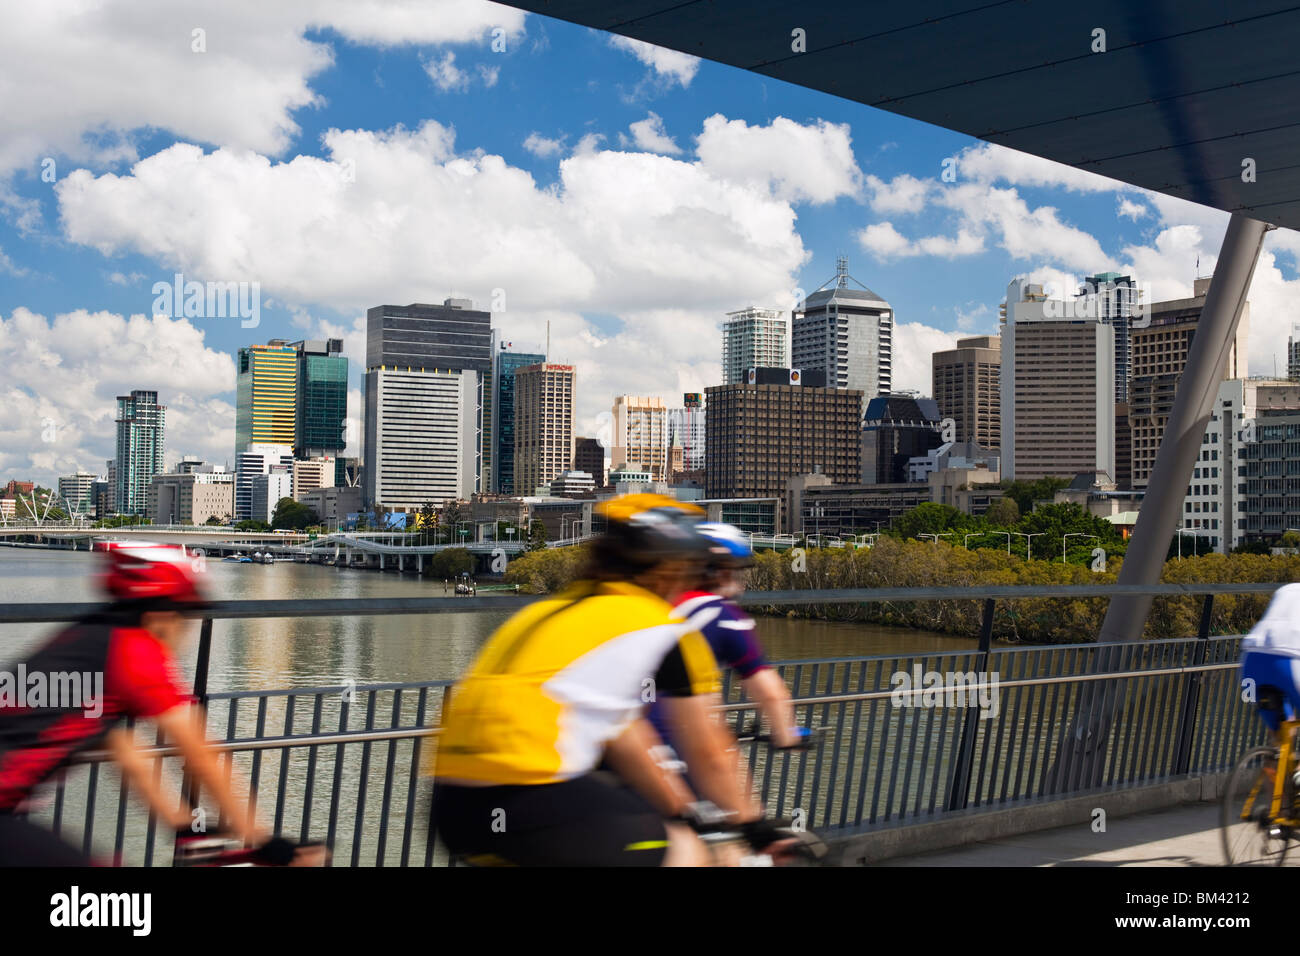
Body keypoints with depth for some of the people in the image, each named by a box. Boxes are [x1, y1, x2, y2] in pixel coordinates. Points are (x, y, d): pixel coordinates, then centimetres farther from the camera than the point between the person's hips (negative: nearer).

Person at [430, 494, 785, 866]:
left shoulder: (549, 610, 28)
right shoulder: (668, 630, 8)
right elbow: (707, 755, 18)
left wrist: (682, 814, 44)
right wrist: (753, 824, 34)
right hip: (530, 798, -8)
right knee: (688, 856, 11)